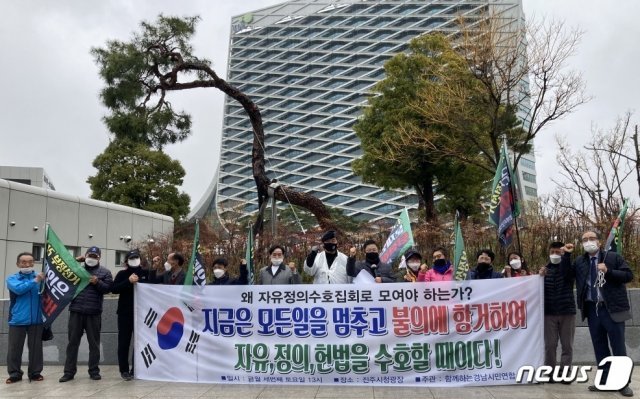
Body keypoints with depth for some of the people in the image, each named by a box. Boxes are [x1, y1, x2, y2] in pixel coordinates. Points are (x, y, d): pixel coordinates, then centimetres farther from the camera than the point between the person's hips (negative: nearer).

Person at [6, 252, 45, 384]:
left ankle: (35, 372, 16)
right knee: (14, 348, 4)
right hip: (17, 319, -1)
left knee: (36, 347, 6)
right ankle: (15, 373, 17)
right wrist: (35, 281, -25)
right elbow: (19, 289, -18)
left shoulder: (39, 277, 7)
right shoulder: (12, 278, 3)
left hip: (36, 319, 1)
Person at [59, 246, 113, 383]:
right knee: (73, 342, 5)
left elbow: (108, 288, -1)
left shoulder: (104, 272, 7)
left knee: (94, 343, 5)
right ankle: (69, 372, 11)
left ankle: (94, 371, 12)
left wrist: (98, 282, -18)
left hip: (94, 313, -2)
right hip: (76, 311, 2)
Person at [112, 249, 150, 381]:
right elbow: (114, 289, -7)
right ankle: (124, 370, 9)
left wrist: (139, 284, -9)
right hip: (125, 312, -1)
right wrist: (129, 281, -18)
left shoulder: (145, 273, 8)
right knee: (124, 342, 1)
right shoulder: (122, 274, 5)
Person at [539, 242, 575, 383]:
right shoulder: (545, 269, 6)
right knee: (550, 345, 4)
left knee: (567, 345, 4)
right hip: (549, 312, 1)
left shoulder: (568, 268, 0)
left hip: (567, 311, -1)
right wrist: (540, 276, -16)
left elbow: (565, 272, -25)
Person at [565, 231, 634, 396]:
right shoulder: (579, 262, 10)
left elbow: (629, 275, -5)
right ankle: (605, 380, 20)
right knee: (599, 347, 10)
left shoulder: (613, 257, 0)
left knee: (618, 347, 2)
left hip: (612, 309, -4)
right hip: (592, 309, 4)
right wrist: (567, 255, 2)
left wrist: (608, 271, -19)